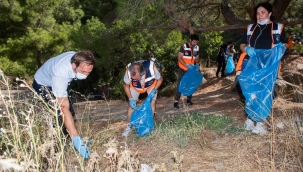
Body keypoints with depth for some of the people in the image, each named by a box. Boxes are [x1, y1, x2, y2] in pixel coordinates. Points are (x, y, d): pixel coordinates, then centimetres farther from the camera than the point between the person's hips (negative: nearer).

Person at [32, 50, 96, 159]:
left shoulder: (79, 59, -27)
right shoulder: (60, 74, -46)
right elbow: (64, 108, -49)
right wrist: (76, 138, -53)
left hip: (60, 84, 7)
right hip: (43, 84, -7)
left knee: (71, 113, 0)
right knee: (60, 115, -22)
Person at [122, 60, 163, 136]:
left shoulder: (151, 68, -42)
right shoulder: (128, 72, -39)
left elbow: (160, 79, -18)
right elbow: (126, 86, -16)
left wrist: (154, 90, -29)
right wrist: (130, 99, -23)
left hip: (151, 85, 0)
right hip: (135, 87, 1)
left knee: (152, 102, -10)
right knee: (131, 104, -4)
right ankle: (129, 126, 8)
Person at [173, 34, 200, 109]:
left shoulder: (197, 48, 0)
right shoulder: (183, 47, -16)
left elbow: (197, 58, 10)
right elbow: (179, 58, -18)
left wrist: (197, 64, -11)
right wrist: (186, 65, -29)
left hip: (191, 69, 5)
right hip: (183, 69, -5)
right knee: (180, 85, -7)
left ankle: (189, 99, 29)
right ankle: (176, 102, -6)